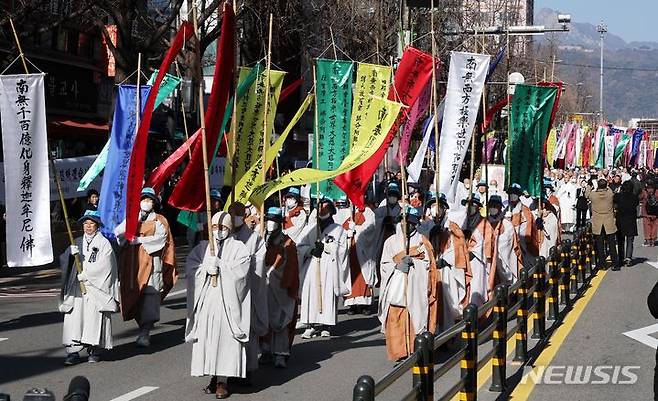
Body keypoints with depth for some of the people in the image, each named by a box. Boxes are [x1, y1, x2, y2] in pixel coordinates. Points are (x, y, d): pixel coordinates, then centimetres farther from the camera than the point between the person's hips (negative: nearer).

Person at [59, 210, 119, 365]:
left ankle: (94, 350, 6)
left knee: (94, 318, -4)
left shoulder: (104, 243, 1)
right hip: (77, 287, 4)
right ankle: (73, 351, -7)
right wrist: (71, 253, -11)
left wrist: (84, 274, -8)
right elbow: (63, 260, 10)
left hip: (95, 287, -4)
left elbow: (102, 266, -9)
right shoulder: (77, 242, 17)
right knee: (74, 318, -5)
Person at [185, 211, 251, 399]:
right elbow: (190, 268, 5)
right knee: (207, 338, 0)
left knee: (225, 339, -7)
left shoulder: (238, 248, 7)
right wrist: (206, 268, -11)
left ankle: (223, 380, -3)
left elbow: (239, 271, -7)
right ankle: (214, 377, 10)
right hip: (205, 301, 3)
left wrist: (219, 265, -13)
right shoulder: (202, 247, 16)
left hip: (227, 301, -3)